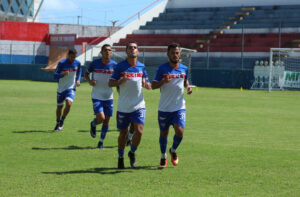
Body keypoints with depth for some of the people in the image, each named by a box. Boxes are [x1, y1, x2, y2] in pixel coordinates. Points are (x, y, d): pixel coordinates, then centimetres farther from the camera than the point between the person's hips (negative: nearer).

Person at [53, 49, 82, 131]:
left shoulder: (77, 63, -4)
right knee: (59, 106, 10)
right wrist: (63, 74, -33)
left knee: (69, 104, -22)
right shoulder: (62, 63, -13)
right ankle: (58, 123, 33)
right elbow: (55, 76, -14)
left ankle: (62, 120, 2)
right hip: (61, 88, -1)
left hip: (71, 88, 1)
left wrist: (78, 80, 1)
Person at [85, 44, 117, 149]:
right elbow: (86, 73, 10)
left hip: (109, 97, 3)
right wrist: (89, 81, -10)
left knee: (106, 120, 6)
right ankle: (93, 124, 19)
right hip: (97, 96, -3)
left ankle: (101, 142, 23)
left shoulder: (114, 65, -2)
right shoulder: (94, 63, -6)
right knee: (101, 118, -17)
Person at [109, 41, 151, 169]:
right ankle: (120, 158, 27)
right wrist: (122, 81, -21)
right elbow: (110, 83, -3)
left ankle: (132, 153, 12)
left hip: (138, 105, 1)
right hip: (123, 106, -1)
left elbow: (145, 80, 18)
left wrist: (147, 85, -5)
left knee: (139, 130, -14)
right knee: (123, 133, 7)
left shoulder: (141, 66, 5)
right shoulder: (120, 66, -3)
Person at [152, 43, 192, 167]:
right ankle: (163, 156, 31)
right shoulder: (162, 68, -5)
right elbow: (153, 86, -6)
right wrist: (163, 81, -25)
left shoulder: (184, 69, 5)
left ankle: (173, 150, 15)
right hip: (164, 108, -1)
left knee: (180, 131, -15)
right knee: (163, 134, 7)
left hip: (179, 107, 1)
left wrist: (188, 87, 1)